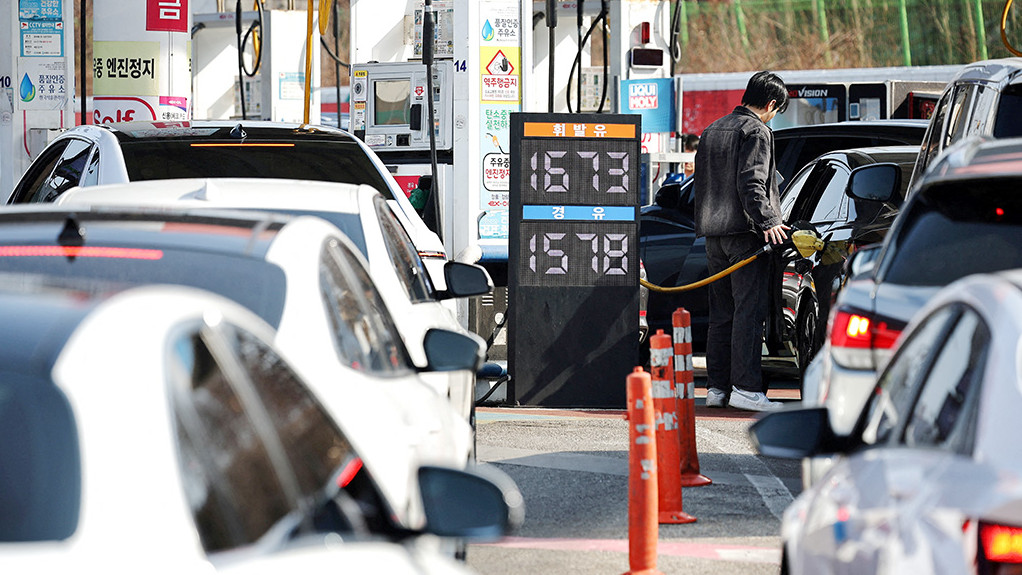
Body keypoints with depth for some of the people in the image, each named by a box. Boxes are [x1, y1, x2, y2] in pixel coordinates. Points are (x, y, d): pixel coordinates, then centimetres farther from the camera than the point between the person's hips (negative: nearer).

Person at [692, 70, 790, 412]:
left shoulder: (713, 130, 20)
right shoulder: (756, 131, -7)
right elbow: (751, 184, -18)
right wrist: (767, 221, -22)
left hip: (714, 234, 8)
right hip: (744, 232, -8)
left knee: (721, 313, 11)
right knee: (748, 311, -10)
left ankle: (716, 387, 11)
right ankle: (745, 387, -15)